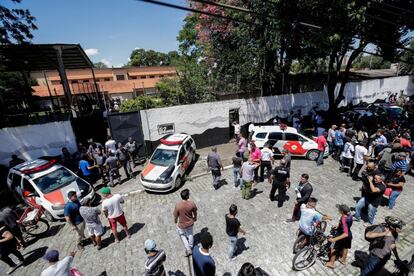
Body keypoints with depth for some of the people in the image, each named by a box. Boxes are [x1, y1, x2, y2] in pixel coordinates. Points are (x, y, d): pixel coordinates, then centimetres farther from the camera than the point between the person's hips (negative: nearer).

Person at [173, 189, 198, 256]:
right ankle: (191, 247, 53)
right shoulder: (192, 203, -26)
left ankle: (188, 249, 28)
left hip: (182, 225, -2)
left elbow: (176, 215, -14)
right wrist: (195, 218, 15)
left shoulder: (178, 205, -31)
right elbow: (195, 212, -7)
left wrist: (175, 222, 8)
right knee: (190, 234, 30)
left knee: (182, 235, 28)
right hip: (190, 223, 2)